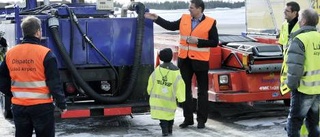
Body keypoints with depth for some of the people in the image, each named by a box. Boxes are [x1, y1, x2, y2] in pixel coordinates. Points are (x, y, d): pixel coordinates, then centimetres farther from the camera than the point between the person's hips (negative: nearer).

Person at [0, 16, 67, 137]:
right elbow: (54, 83, -13)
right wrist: (61, 103, -3)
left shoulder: (10, 53, 2)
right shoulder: (45, 54, -14)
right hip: (41, 106, -5)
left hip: (18, 106, 5)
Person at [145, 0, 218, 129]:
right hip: (184, 60, 5)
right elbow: (170, 26, 15)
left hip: (200, 61, -5)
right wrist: (156, 18, 9)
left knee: (202, 91, 5)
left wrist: (198, 41, -18)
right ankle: (188, 118, 19)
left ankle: (201, 119, 12)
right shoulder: (184, 18, 5)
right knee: (185, 90, 10)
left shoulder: (210, 22, -8)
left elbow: (214, 42, -9)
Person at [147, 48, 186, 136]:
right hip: (169, 99, 0)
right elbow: (179, 85, -10)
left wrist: (150, 91, 19)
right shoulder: (175, 71, -11)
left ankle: (165, 129, -13)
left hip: (158, 98, 0)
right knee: (170, 113, 18)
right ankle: (169, 130, 27)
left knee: (162, 112, 2)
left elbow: (151, 82, 4)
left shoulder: (158, 70, -4)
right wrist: (180, 98, -3)